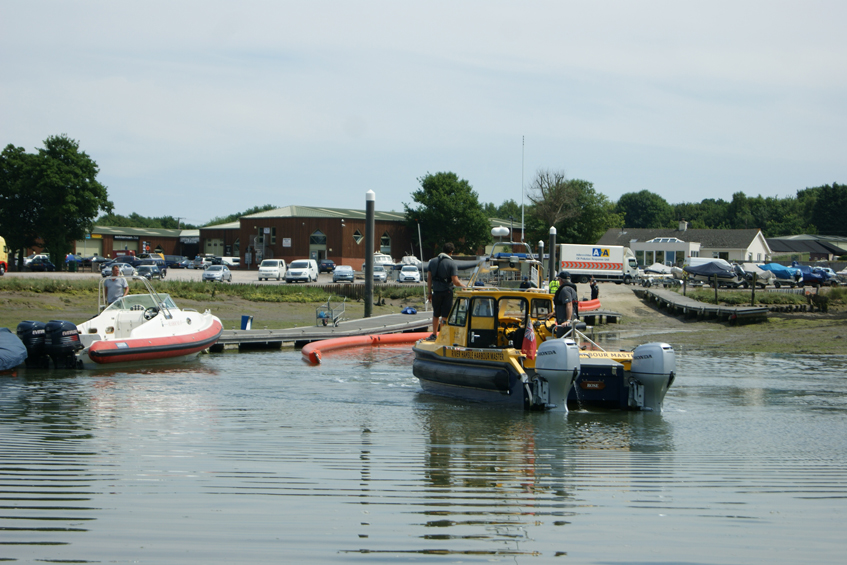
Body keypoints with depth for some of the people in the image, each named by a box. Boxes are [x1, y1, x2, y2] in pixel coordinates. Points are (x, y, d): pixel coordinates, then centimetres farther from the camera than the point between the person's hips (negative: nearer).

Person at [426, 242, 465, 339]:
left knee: (436, 314, 17)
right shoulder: (451, 263, -9)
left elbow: (429, 278, 5)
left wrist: (429, 292, 10)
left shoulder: (433, 262, 5)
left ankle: (434, 334, 23)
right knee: (444, 315, 0)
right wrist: (464, 287, 3)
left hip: (436, 291, 4)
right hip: (447, 291, -4)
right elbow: (455, 281, -14)